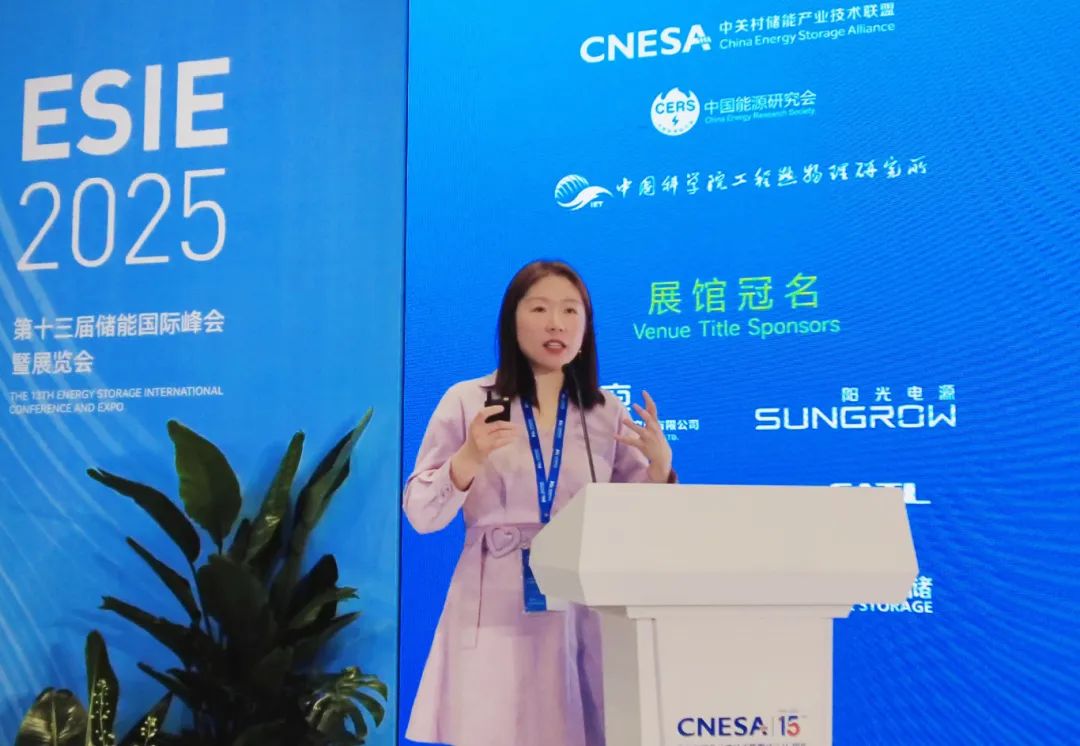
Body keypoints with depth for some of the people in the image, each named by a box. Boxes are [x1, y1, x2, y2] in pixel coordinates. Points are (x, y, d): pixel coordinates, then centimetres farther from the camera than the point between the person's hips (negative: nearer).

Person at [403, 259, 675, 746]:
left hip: (584, 607, 2)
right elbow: (421, 516, -2)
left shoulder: (608, 413, 7)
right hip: (496, 609, -2)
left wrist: (661, 464, -9)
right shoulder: (468, 401, 0)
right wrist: (469, 459, -17)